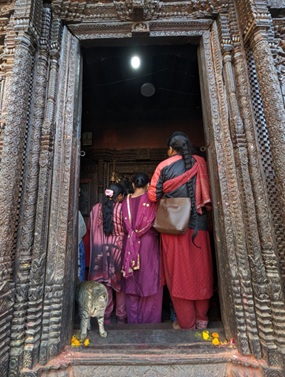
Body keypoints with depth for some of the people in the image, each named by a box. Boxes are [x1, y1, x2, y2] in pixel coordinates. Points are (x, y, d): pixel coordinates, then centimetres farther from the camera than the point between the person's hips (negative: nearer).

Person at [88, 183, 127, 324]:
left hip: (101, 250, 3)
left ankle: (106, 316, 27)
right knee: (120, 282, 12)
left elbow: (93, 229, 6)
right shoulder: (123, 208, -12)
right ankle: (121, 317, 23)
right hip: (119, 248, -3)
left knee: (105, 282, 15)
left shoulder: (96, 208, -1)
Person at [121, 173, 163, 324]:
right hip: (148, 243, -3)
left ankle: (133, 319, 25)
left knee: (132, 282, 13)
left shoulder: (126, 201, 3)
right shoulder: (150, 200, -8)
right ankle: (149, 320, 18)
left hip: (130, 244, 4)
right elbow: (155, 222, -4)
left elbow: (125, 224, 7)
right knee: (149, 280, 8)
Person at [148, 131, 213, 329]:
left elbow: (153, 195, -3)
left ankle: (186, 321, 21)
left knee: (179, 273, 9)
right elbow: (208, 194, 8)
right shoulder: (200, 163, 5)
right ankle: (201, 319, 28)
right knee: (200, 271, 14)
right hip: (198, 224, 3)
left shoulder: (164, 166, -3)